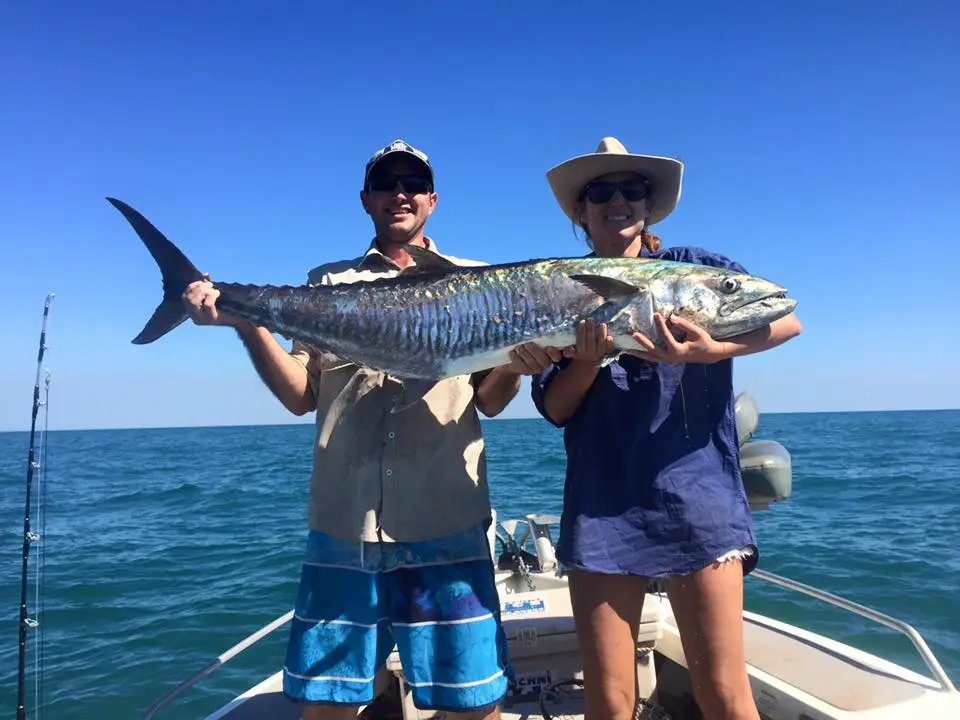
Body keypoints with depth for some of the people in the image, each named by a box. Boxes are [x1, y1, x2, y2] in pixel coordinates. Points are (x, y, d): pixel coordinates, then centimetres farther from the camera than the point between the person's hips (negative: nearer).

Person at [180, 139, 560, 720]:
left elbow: (490, 402, 6)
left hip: (448, 526, -1)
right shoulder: (329, 283, 13)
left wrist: (515, 365, -15)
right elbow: (301, 397, 7)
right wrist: (247, 323, -6)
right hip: (343, 525, 2)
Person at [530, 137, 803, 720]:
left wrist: (710, 350, -21)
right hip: (602, 510, 2)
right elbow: (554, 408, 4)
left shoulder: (691, 267, 7)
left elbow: (787, 320, -5)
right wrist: (591, 359, -15)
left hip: (696, 500, -1)